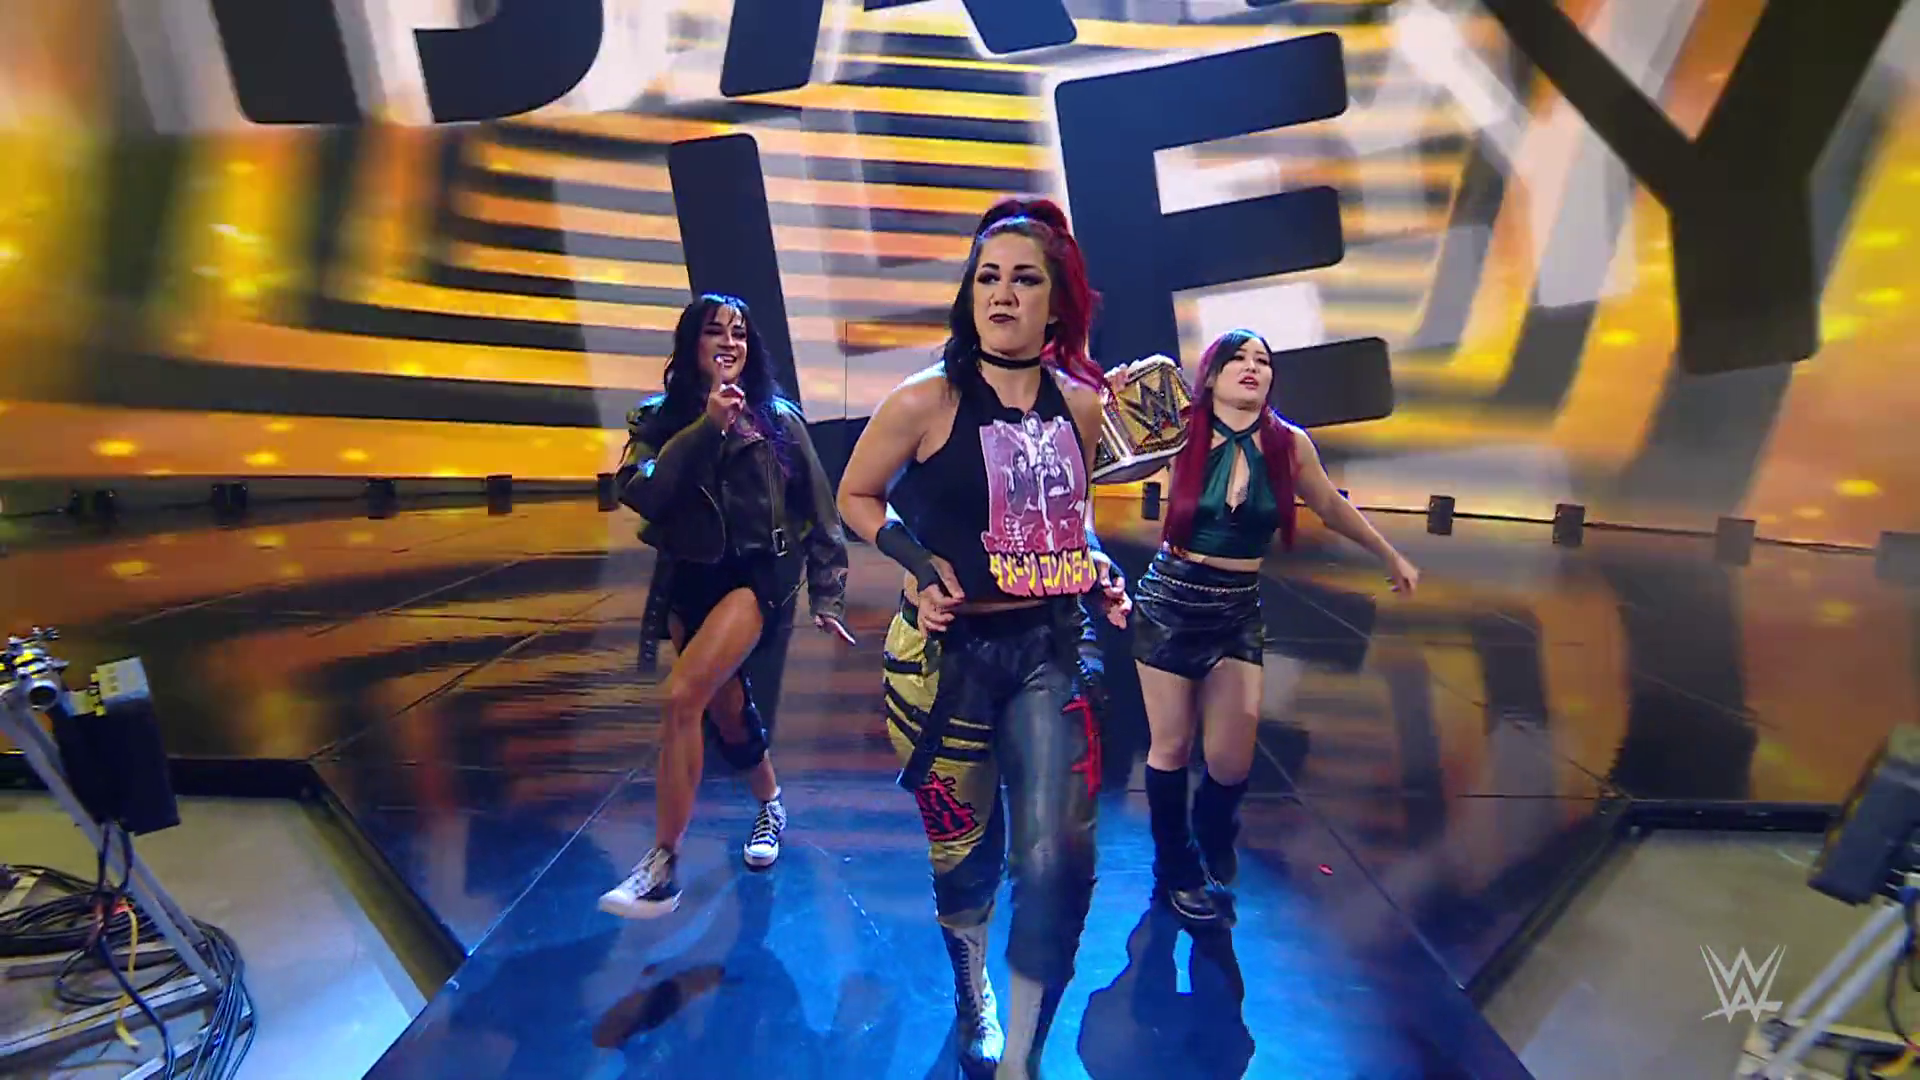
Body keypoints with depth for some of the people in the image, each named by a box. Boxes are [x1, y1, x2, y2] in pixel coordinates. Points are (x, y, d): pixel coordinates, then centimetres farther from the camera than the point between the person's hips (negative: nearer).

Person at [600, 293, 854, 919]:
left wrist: (827, 595, 0)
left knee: (682, 697, -22)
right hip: (687, 580, 4)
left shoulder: (776, 418, 0)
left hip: (758, 573, -4)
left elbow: (818, 511, 3)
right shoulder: (660, 418, 4)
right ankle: (770, 808, 42)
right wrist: (705, 428, -20)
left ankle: (663, 866, -13)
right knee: (725, 708, 14)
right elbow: (638, 493, -14)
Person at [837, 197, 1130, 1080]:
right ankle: (972, 991, 48)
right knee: (965, 843, 13)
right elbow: (855, 496, 3)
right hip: (950, 649, -2)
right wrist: (916, 561, -12)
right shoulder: (926, 400, -10)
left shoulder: (1080, 403, 2)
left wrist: (1095, 562, 1)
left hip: (1052, 647, 3)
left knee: (1057, 855, -4)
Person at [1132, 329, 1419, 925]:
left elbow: (1333, 507, 14)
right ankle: (1176, 870, 31)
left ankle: (1213, 833, 39)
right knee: (1171, 748, 7)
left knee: (1233, 759, 1)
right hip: (1171, 601, -2)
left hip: (1240, 609, 2)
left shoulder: (1289, 445, -2)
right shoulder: (1184, 436, -8)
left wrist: (1392, 557, 25)